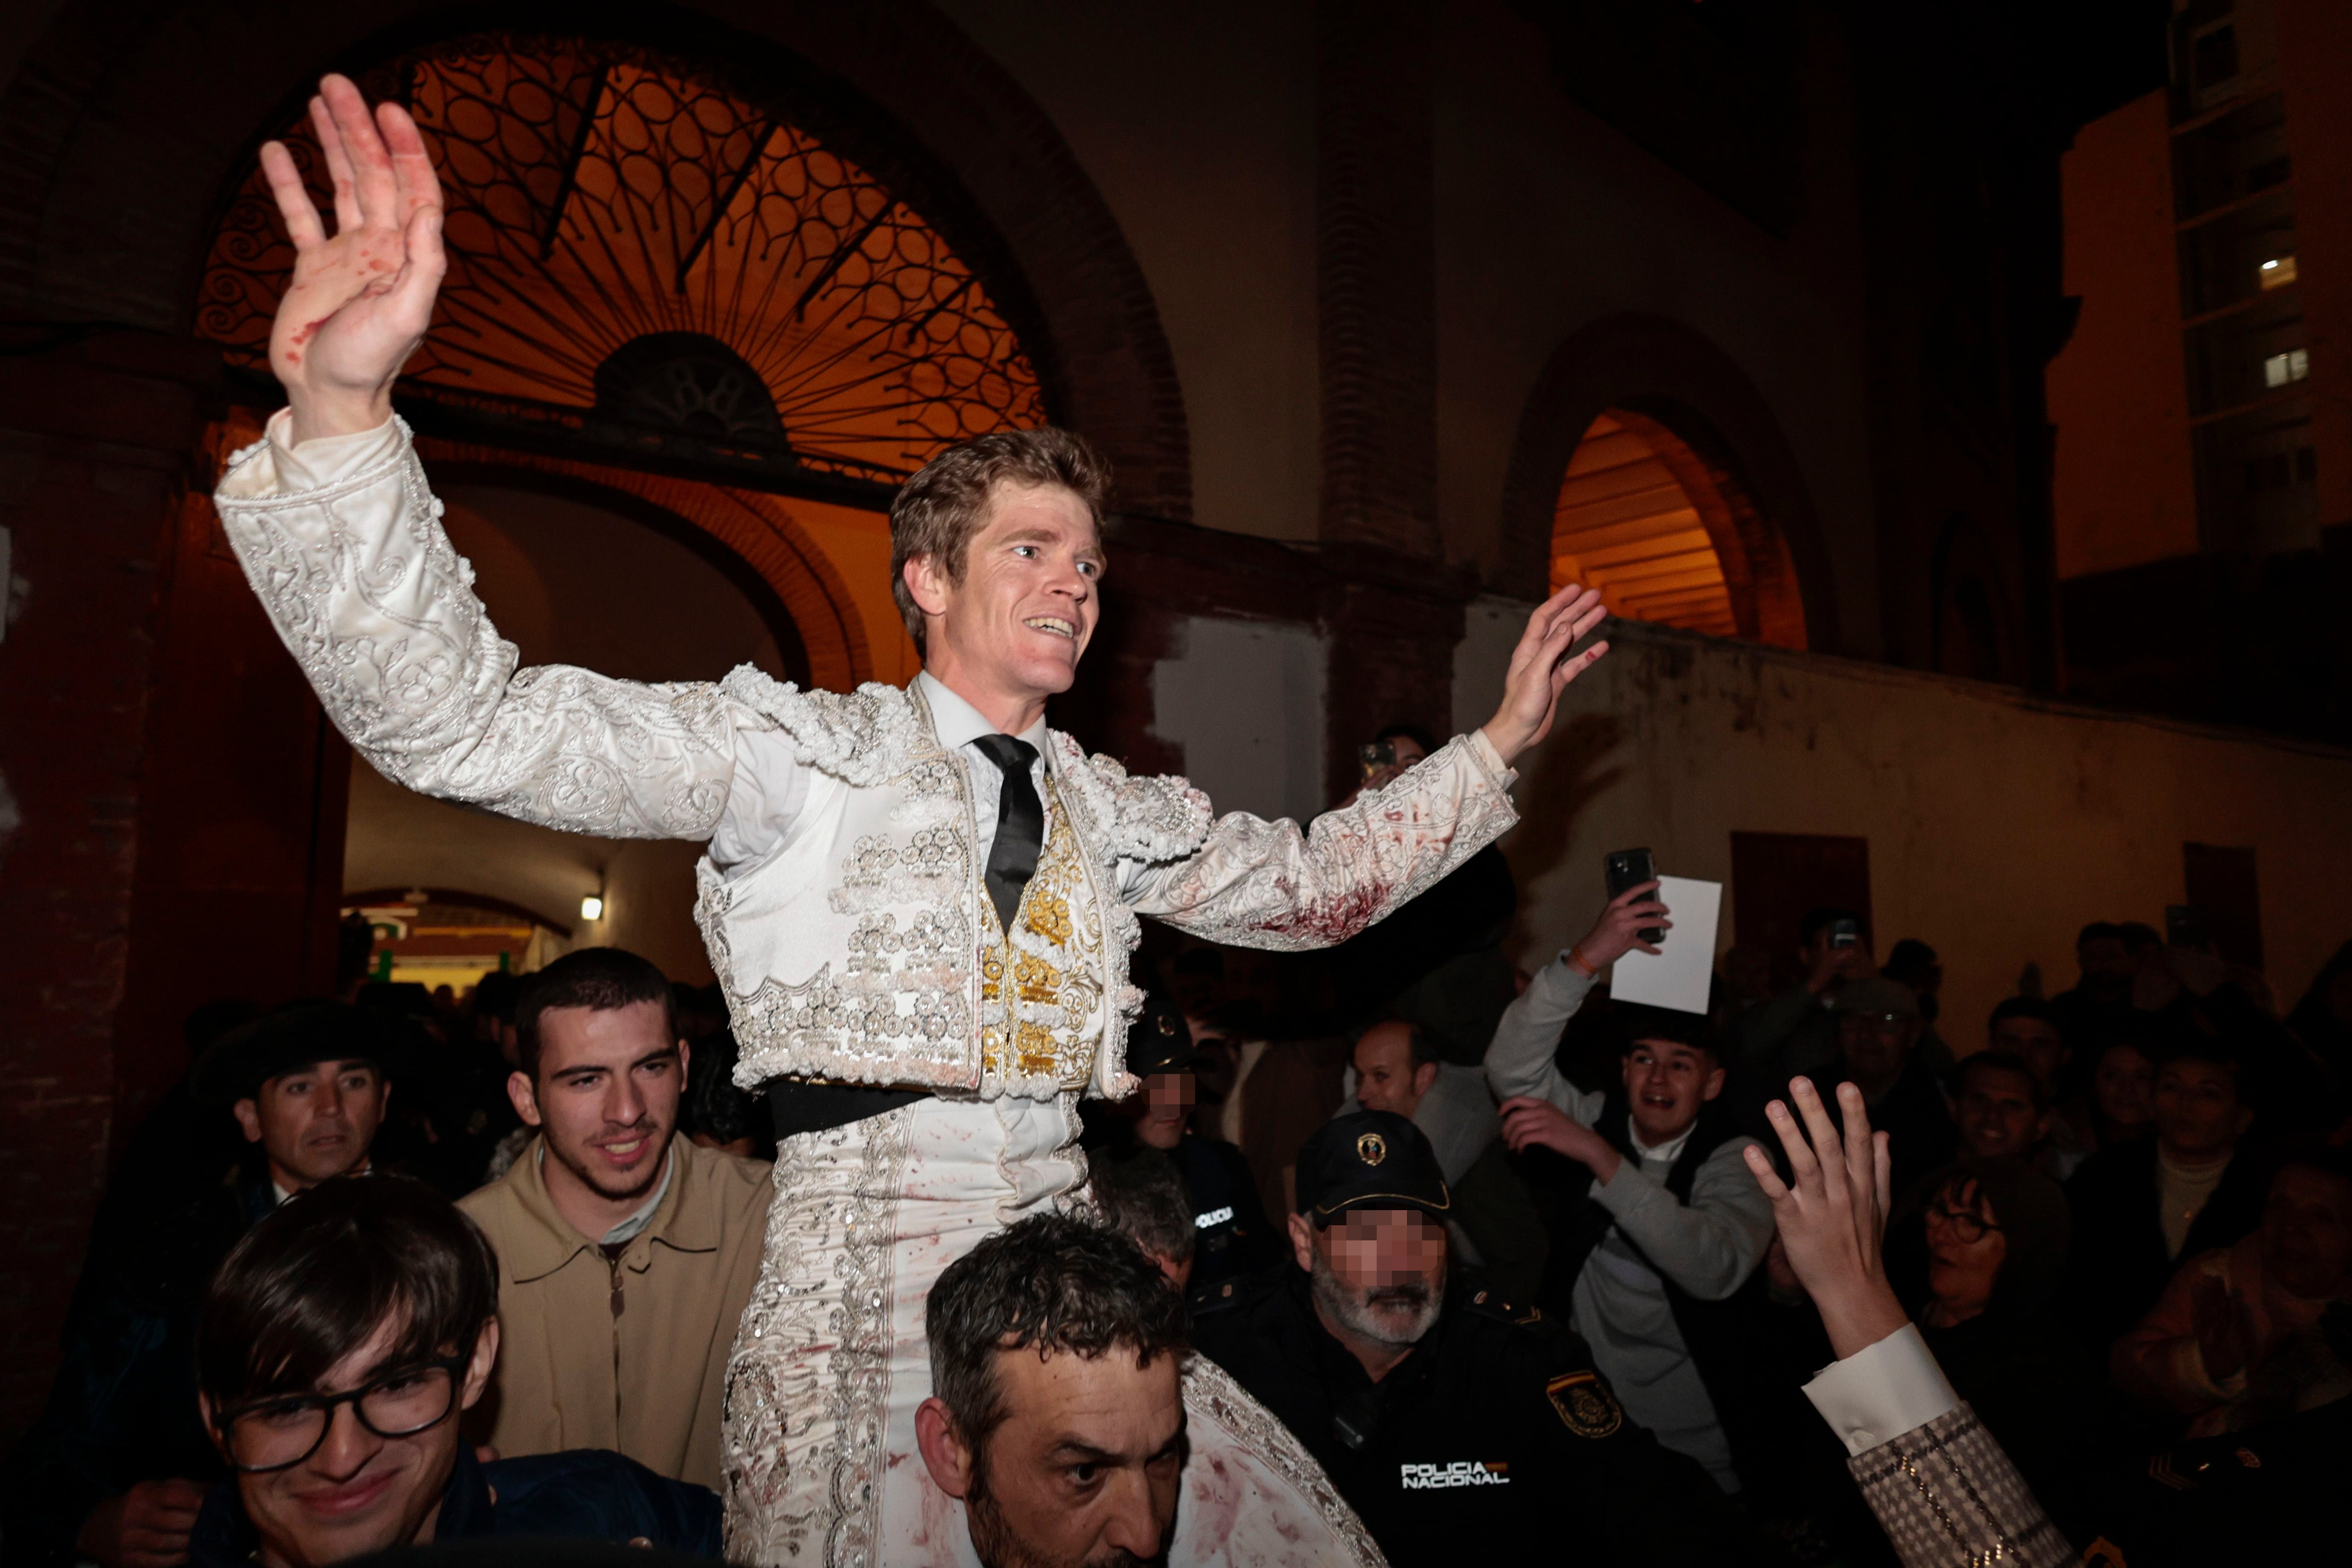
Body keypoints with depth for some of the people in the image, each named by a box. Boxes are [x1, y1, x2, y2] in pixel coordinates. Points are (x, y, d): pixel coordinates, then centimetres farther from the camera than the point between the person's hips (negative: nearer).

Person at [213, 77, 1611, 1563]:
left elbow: (1307, 883, 21)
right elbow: (463, 718, -16)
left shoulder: (1111, 809, 11)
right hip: (864, 1286, -5)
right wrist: (343, 409, -30)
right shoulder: (807, 755, -7)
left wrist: (1498, 744, 17)